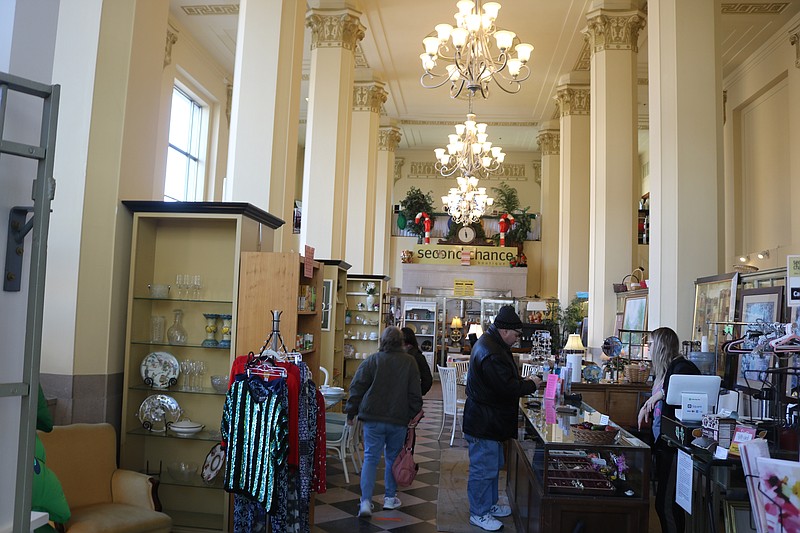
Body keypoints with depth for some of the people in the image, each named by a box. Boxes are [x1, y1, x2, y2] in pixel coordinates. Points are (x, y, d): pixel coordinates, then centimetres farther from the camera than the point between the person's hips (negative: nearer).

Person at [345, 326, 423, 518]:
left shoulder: (371, 361, -3)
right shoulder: (409, 362, 0)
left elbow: (357, 388, -3)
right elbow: (415, 394, 1)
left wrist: (351, 413, 6)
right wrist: (414, 415, 12)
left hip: (373, 418, -1)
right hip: (399, 420, 1)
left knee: (370, 458, 3)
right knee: (393, 458, 17)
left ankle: (366, 501, -7)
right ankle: (390, 497, 26)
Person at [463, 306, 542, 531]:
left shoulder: (491, 344, 9)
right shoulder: (491, 354, -27)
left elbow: (504, 379, 20)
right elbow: (507, 388, -27)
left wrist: (522, 381, 5)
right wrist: (531, 385, -11)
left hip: (490, 421, 11)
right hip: (484, 424, -11)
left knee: (494, 465, 23)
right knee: (484, 469, 2)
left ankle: (490, 505, 37)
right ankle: (479, 514, 16)